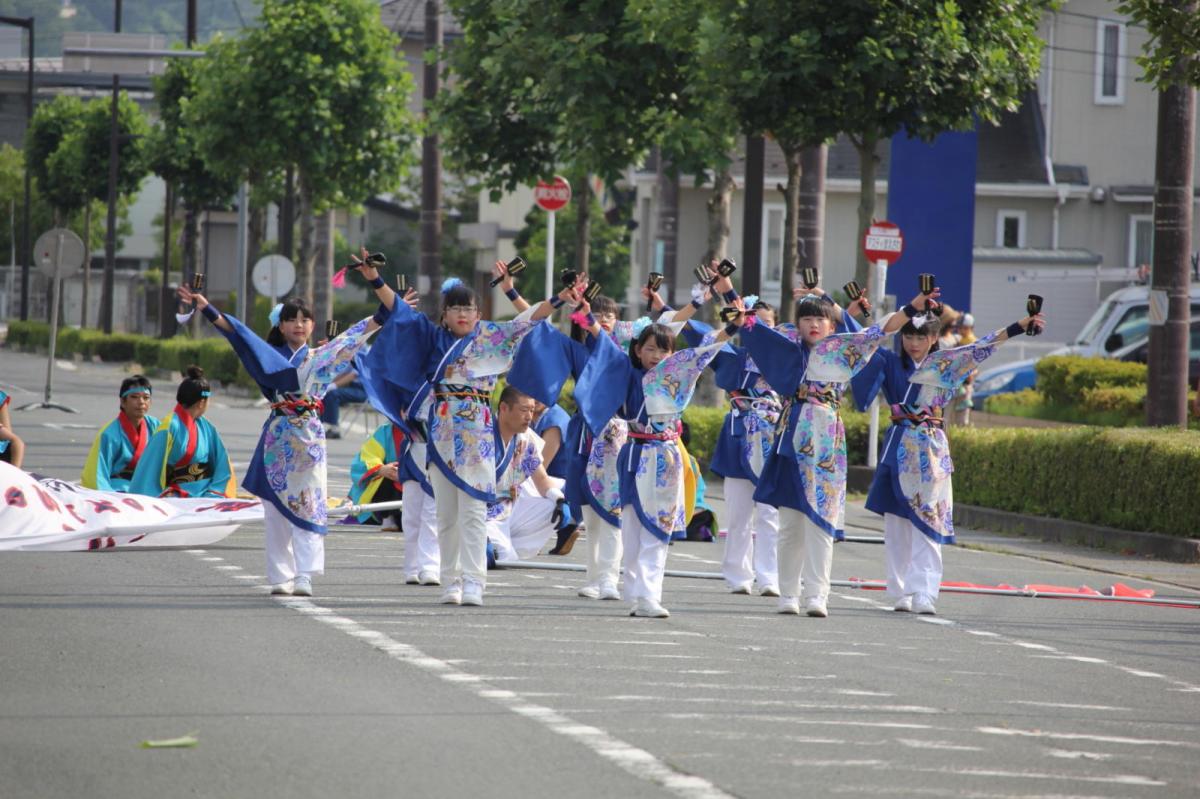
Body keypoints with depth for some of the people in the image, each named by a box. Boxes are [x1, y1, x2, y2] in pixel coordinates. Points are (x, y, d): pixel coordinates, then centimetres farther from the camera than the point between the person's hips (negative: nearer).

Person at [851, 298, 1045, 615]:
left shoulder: (944, 364, 5)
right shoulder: (890, 362, 8)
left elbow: (980, 348, 0)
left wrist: (1020, 326, -7)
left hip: (929, 449, -2)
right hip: (898, 446, 2)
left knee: (927, 523, -8)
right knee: (896, 523, 2)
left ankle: (923, 594, -13)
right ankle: (900, 592, 8)